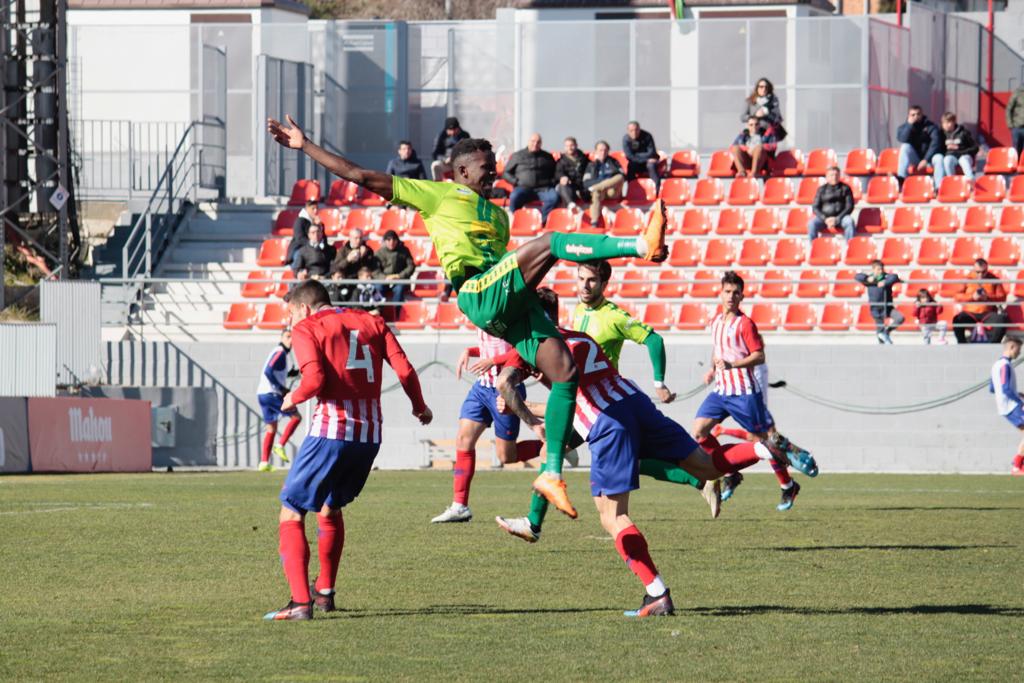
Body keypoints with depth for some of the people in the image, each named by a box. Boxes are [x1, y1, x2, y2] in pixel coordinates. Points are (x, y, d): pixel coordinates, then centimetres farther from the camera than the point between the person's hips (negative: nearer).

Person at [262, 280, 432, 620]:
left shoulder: (306, 328, 2)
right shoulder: (371, 323, 17)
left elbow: (314, 380, -14)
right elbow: (405, 370, 7)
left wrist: (293, 398, 5)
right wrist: (419, 407, 23)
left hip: (331, 431, -6)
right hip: (371, 434, 6)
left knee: (292, 513, 1)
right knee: (330, 508, 28)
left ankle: (300, 602, -14)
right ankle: (325, 591, 35)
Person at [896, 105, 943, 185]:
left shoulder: (930, 127, -1)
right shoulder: (903, 128, 4)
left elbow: (935, 143, -14)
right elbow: (903, 140, -15)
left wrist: (926, 160, -24)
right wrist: (910, 124, -19)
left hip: (928, 157, -1)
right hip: (913, 160, 1)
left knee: (939, 158, -32)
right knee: (905, 147, -27)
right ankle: (901, 179, -37)